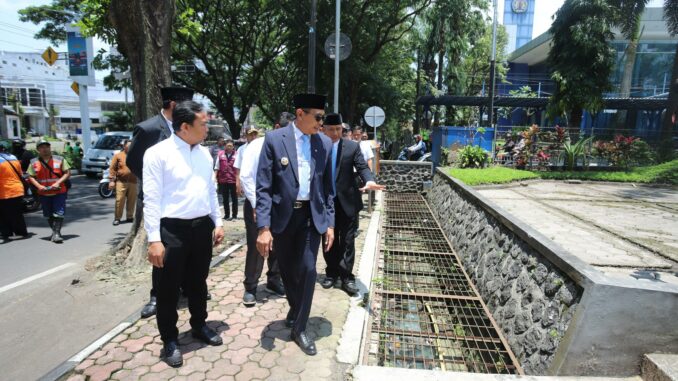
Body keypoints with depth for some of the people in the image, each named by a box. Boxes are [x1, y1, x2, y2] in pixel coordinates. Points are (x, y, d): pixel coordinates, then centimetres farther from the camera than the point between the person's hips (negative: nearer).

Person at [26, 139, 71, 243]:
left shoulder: (59, 159, 1)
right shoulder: (34, 162, 6)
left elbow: (67, 173, 0)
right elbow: (31, 177, 7)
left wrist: (58, 182, -14)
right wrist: (39, 186, -11)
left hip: (59, 192, -3)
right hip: (43, 193, 3)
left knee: (59, 213, -9)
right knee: (48, 215, 13)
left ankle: (56, 233, -5)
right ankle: (54, 232, 27)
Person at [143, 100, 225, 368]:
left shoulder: (204, 153, 7)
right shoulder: (158, 153, -11)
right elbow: (151, 199, -13)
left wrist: (217, 222, 11)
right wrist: (154, 239, -15)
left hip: (203, 226, 6)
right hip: (173, 229, -5)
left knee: (198, 282, 20)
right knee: (169, 288, 9)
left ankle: (199, 326, 40)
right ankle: (169, 341, 28)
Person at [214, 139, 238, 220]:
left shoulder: (236, 155, -3)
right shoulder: (220, 154, 4)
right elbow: (217, 167, 9)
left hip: (233, 180, -2)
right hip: (223, 180, 2)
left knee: (234, 198, 6)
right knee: (225, 199, 11)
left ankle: (234, 215, 15)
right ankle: (226, 215, 22)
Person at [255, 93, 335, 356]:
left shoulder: (325, 144, 1)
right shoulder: (274, 139, -8)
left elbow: (327, 187, 7)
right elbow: (263, 187, -10)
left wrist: (330, 223, 4)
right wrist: (264, 227, -15)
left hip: (311, 216, 1)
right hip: (282, 216, -1)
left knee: (307, 269, -3)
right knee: (287, 270, 14)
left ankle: (299, 328, 17)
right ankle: (295, 308, 44)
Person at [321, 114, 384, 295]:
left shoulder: (352, 146, -1)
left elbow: (362, 167, -9)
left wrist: (369, 181, -31)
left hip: (347, 201, -1)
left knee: (347, 240, 3)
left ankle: (346, 277, 11)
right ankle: (332, 274, 26)